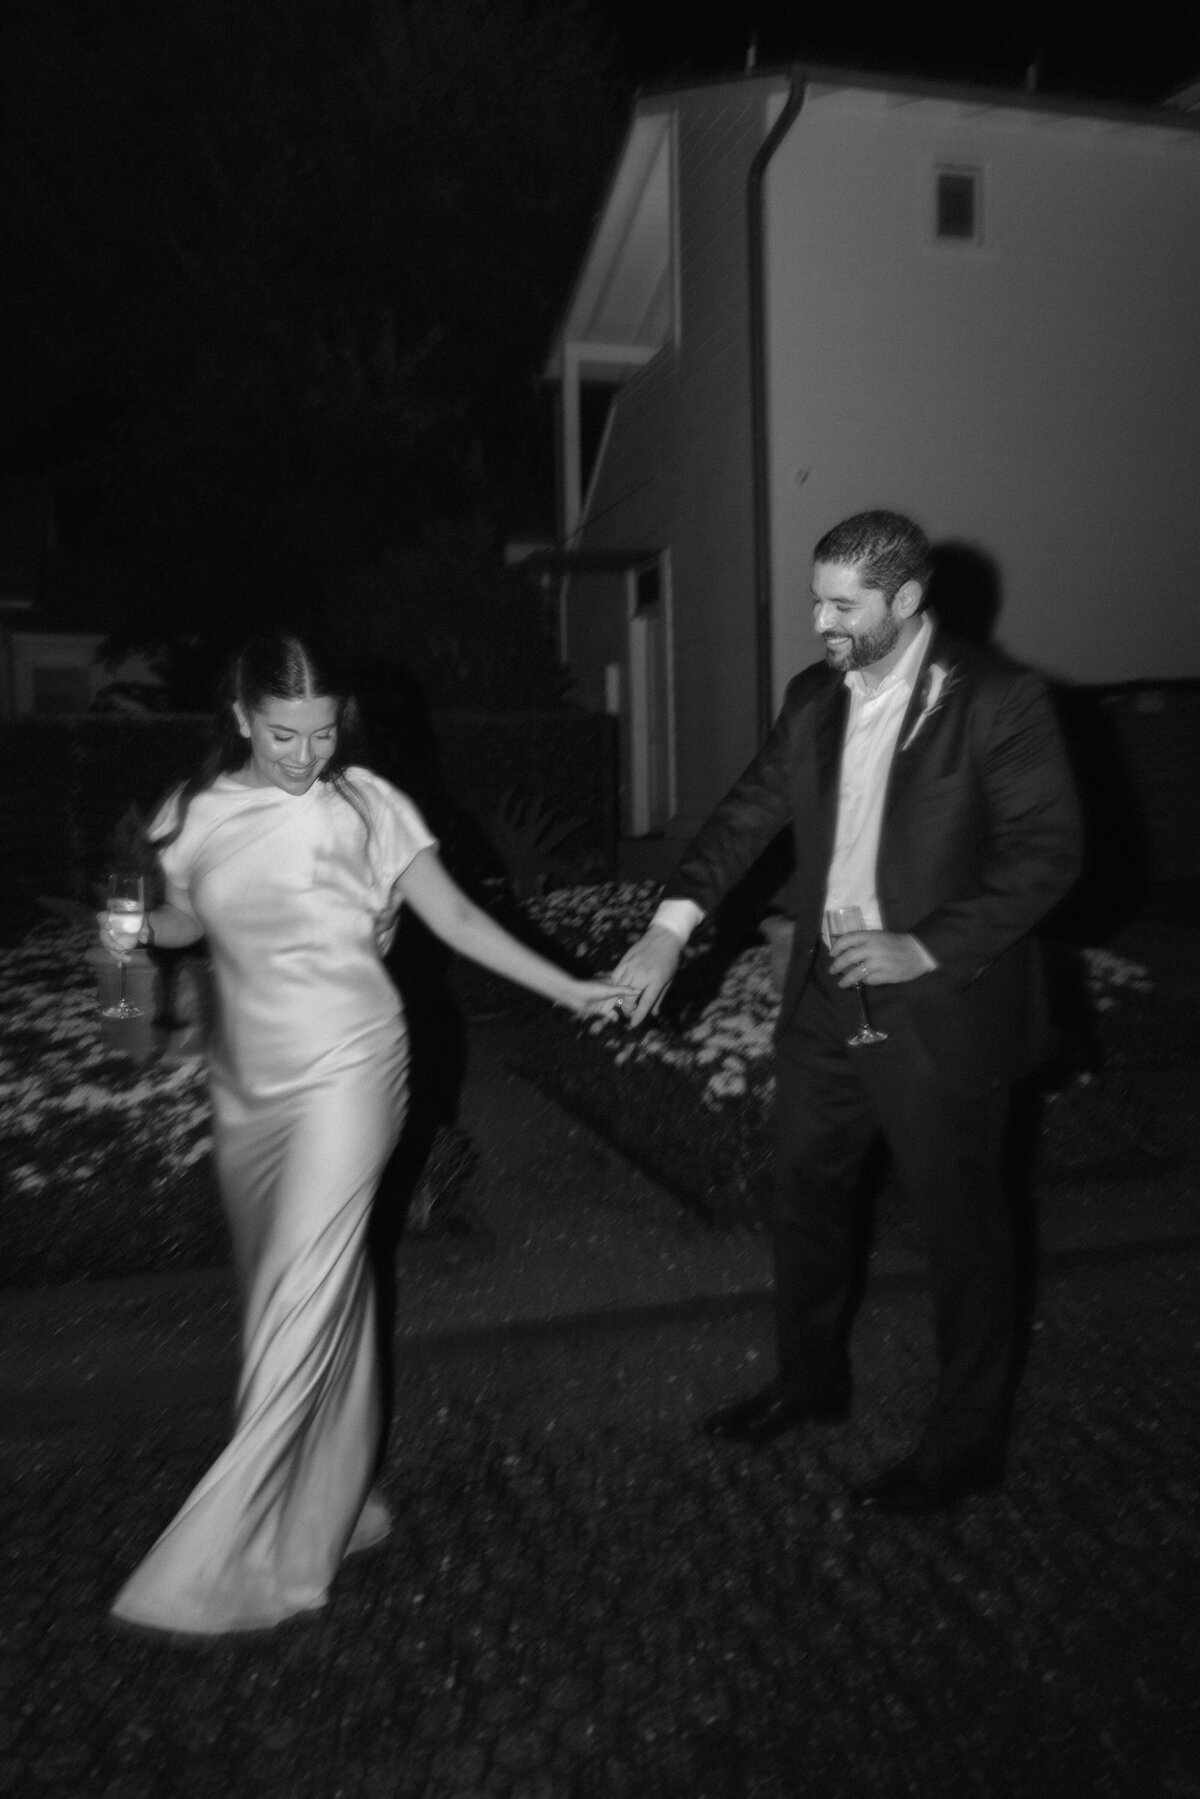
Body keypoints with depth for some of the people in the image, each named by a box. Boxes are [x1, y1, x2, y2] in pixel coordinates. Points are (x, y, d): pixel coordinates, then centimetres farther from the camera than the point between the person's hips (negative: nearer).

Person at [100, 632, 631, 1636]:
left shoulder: (362, 804, -8)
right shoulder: (199, 812, 1)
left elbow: (456, 919, -8)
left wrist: (566, 989, -14)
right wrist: (136, 932, -6)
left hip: (344, 1072, -4)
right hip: (247, 1084, 5)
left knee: (303, 1301, -8)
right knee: (284, 1295, 13)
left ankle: (220, 1563, 5)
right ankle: (334, 1508, 32)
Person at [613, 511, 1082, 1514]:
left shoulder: (999, 701, -12)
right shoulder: (813, 700, 6)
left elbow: (1049, 850, -14)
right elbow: (750, 813, 3)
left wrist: (931, 948, -23)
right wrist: (672, 924, -10)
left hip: (942, 1016, -6)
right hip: (827, 1005, 6)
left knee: (961, 1231, 10)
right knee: (805, 1197, 19)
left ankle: (967, 1446, 32)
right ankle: (810, 1382, 44)